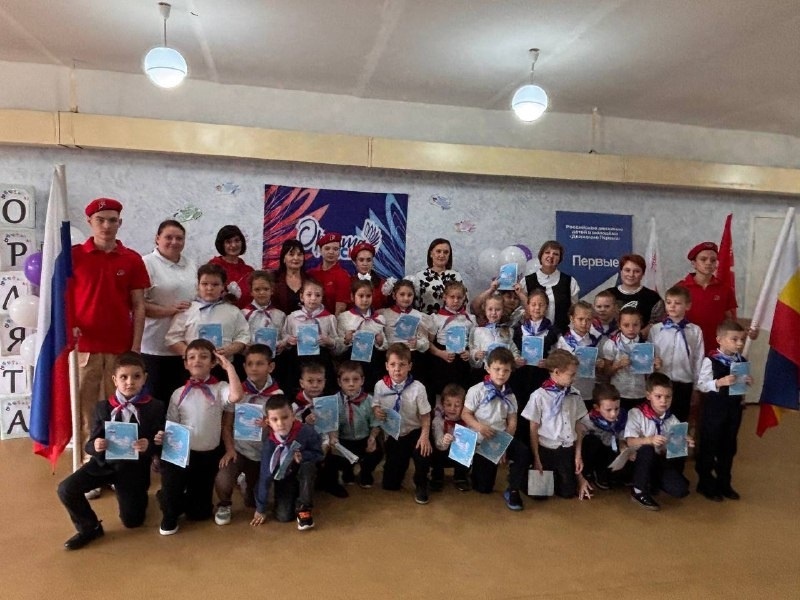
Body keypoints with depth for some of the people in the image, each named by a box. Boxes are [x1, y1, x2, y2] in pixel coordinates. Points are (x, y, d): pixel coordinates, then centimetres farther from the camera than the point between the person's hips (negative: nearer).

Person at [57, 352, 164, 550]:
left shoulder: (155, 407, -11)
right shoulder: (103, 407, -3)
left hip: (134, 468, -2)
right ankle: (90, 527, 9)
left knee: (132, 520, 5)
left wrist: (149, 446, -33)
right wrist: (95, 446, -27)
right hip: (105, 463, 2)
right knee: (66, 489, -18)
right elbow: (90, 444, -3)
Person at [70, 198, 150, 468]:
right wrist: (68, 326, -14)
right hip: (84, 346, -1)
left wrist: (136, 347, -1)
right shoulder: (73, 255, 2)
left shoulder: (132, 259, 5)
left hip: (121, 348, 1)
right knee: (85, 408, 5)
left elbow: (138, 306, 5)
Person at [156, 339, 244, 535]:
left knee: (200, 512, 9)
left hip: (210, 455, 0)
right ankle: (169, 514, 16)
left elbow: (237, 396, -30)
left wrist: (229, 366, -23)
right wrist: (163, 436, -18)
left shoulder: (219, 389, -8)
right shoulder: (179, 394, 0)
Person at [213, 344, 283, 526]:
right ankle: (224, 504, 8)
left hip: (263, 453, 1)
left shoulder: (277, 394, -8)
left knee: (253, 502, 10)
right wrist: (229, 449, -13)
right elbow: (226, 425, -2)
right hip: (239, 449, -1)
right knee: (222, 482, -29)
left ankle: (248, 483, 46)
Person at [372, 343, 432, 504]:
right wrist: (376, 411, -20)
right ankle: (402, 464, 45)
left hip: (414, 432, -2)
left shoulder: (417, 388, -18)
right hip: (393, 435, 2)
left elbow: (425, 415, -11)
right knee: (389, 485, 7)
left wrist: (425, 435, -22)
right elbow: (375, 405, 3)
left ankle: (420, 486, 0)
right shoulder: (380, 386, -12)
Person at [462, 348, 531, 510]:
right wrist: (480, 427, -26)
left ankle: (512, 491, -5)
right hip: (481, 441, -3)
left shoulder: (509, 395, 3)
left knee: (523, 453, -25)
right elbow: (465, 414, -9)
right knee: (483, 487, 1)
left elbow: (512, 422, 3)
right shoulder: (476, 391, -10)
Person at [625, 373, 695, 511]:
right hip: (642, 462, -4)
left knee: (680, 490, -19)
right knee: (647, 449, -36)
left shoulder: (671, 419, 2)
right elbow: (630, 442, -23)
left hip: (662, 461, 4)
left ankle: (652, 482, 14)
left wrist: (687, 442, -27)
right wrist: (649, 440, -42)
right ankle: (639, 491, -17)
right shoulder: (636, 413, -13)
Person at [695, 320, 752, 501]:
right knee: (708, 446, 6)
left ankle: (724, 483, 32)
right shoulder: (710, 361, -15)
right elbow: (701, 384, -15)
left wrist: (748, 382, -9)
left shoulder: (743, 361, 2)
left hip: (734, 408, 6)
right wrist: (720, 382, -29)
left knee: (728, 447, 16)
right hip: (714, 408, -6)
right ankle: (705, 483, 20)